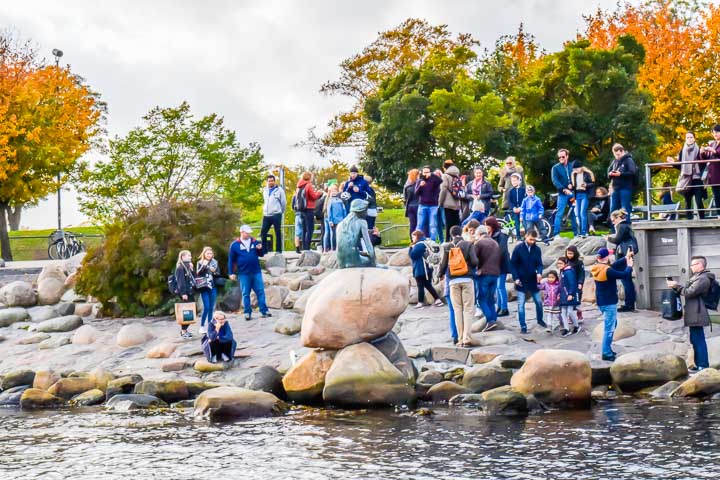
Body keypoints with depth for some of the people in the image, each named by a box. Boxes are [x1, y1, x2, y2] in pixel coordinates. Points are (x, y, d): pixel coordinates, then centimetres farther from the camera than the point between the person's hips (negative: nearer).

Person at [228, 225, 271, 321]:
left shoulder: (254, 242, 7)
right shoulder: (235, 245, 0)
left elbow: (261, 254, 15)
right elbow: (231, 259, 2)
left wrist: (260, 249, -8)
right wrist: (231, 273, -2)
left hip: (256, 272, 2)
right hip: (244, 274, -2)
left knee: (260, 292, 0)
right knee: (246, 294, 4)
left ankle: (264, 311, 3)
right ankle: (247, 313, 10)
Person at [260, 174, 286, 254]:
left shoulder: (279, 190, -3)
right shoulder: (265, 190, 13)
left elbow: (284, 203, 1)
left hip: (276, 215, -5)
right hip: (266, 215, 5)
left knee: (278, 233, -1)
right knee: (263, 232, 4)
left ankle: (278, 250, 4)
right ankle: (264, 249, 13)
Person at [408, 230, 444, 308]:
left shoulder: (419, 245, -15)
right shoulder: (425, 243, 15)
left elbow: (412, 255, -18)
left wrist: (410, 248, -2)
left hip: (420, 270, -9)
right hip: (427, 269, 9)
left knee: (420, 286, -3)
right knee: (428, 285, 14)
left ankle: (420, 302, -1)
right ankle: (438, 299, 11)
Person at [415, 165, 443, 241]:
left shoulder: (433, 180, 3)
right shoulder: (419, 181, 9)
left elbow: (440, 181, -16)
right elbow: (416, 192, 0)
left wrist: (431, 175, -21)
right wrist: (420, 186, -18)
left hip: (433, 206, -1)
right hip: (422, 205, 1)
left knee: (433, 225, -1)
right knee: (420, 225, 1)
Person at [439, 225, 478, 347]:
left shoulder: (447, 247, 3)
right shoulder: (468, 244, -1)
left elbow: (443, 264, 4)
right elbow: (474, 261, -9)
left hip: (453, 280, 1)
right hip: (467, 279, -1)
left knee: (457, 310, 6)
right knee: (468, 309, 1)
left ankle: (461, 339, 3)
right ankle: (467, 338, -9)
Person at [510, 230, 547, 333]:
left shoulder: (537, 249, -2)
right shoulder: (518, 248, -10)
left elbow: (539, 263, 3)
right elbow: (512, 264, -7)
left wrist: (539, 273, -18)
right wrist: (516, 278, -14)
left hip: (533, 280, 3)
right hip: (521, 281, -3)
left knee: (539, 302, 10)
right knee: (521, 304, -1)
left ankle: (540, 320, 33)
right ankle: (523, 326, 5)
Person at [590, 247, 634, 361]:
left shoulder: (596, 269, 3)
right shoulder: (607, 271, -23)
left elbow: (614, 266, 15)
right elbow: (625, 275, -21)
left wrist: (625, 259, 15)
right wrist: (629, 266, -3)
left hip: (601, 302, 9)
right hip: (609, 303, -9)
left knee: (612, 325, 22)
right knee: (609, 328, -3)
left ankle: (608, 349, 26)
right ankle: (606, 354, -1)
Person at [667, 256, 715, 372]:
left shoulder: (703, 279, -15)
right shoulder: (699, 277, 19)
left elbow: (689, 292, -18)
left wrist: (676, 286, -8)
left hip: (697, 314, -11)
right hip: (694, 313, 11)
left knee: (698, 340, -9)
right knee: (696, 340, 14)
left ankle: (703, 366, -8)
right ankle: (700, 365, 19)